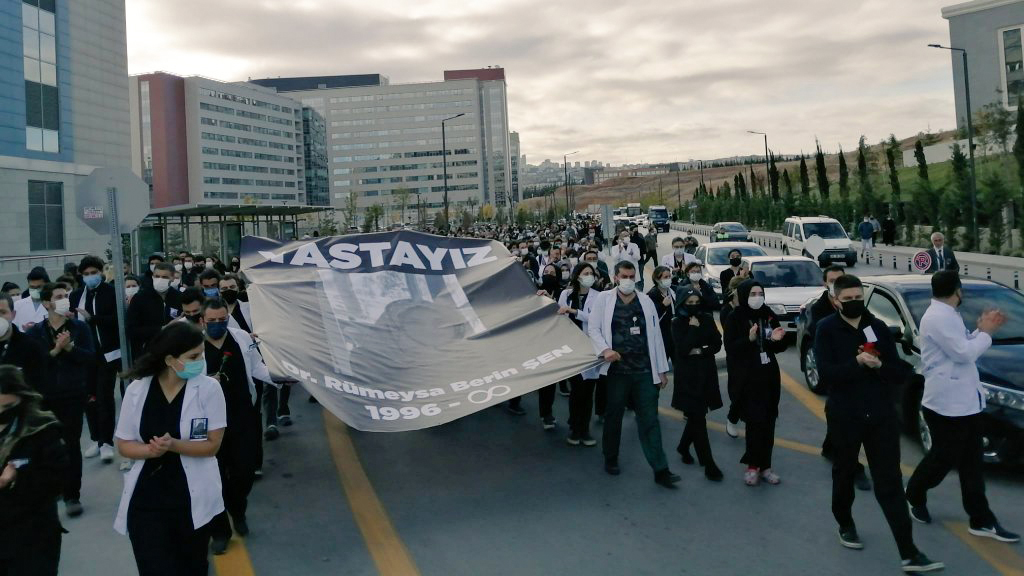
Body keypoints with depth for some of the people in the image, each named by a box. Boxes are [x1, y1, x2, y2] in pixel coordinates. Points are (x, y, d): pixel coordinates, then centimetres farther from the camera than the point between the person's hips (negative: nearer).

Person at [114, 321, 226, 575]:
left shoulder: (209, 388, -11)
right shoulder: (137, 390, -5)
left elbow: (212, 445, -10)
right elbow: (124, 445, 0)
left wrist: (173, 445, -26)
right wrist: (151, 449, -21)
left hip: (193, 500, 0)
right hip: (146, 500, 0)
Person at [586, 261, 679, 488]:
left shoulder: (646, 301, 10)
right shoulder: (603, 299, 2)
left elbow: (655, 335, 10)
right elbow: (593, 328, -1)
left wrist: (662, 369, 9)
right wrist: (604, 349, -20)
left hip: (644, 370, 2)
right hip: (616, 369, -1)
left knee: (649, 419, 0)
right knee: (613, 416, 11)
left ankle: (660, 469, 2)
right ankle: (611, 459, 30)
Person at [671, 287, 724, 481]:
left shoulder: (707, 319, 4)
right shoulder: (677, 323, -6)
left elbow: (717, 344, 1)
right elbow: (682, 349, -18)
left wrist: (700, 351, -12)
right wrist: (693, 328, -16)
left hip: (706, 372, 4)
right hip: (687, 375, -4)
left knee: (696, 415, 12)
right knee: (697, 417, -6)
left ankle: (683, 447, 37)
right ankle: (708, 464, -4)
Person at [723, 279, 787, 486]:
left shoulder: (769, 316, 7)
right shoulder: (735, 318, -6)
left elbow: (779, 347, 14)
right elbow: (730, 348, -12)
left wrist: (777, 339, -8)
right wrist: (749, 339, -28)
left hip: (770, 376, 4)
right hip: (748, 378, -4)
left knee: (768, 422, 4)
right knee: (755, 421, -8)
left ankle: (765, 465, 15)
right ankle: (753, 465, 7)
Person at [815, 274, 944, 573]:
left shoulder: (879, 327, 4)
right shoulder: (826, 329, -6)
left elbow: (901, 372, 2)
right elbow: (826, 372, -17)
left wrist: (879, 365, -18)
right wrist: (858, 362, -28)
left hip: (881, 415, 2)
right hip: (844, 416, -2)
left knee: (890, 482, 0)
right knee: (845, 474, 16)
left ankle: (909, 554, 0)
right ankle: (845, 525, 40)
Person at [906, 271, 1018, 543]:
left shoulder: (948, 316, 15)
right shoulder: (938, 317, -18)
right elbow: (963, 353, -23)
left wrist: (982, 330, 8)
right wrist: (986, 332, -8)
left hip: (965, 401, 10)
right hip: (947, 403, -10)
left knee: (972, 462, 10)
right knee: (943, 458, 4)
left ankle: (981, 520, 15)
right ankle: (914, 496, 26)